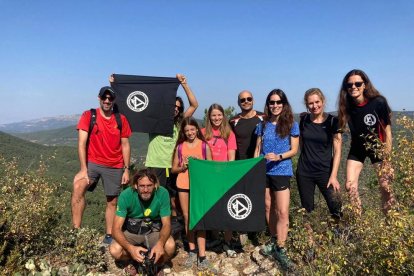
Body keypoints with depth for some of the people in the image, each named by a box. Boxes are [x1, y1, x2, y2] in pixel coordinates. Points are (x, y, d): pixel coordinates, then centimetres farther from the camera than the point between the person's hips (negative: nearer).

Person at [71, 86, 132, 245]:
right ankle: (76, 231, -22)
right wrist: (83, 169, -19)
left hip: (115, 167, 2)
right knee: (78, 188, -28)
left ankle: (109, 236, 23)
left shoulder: (121, 119, 2)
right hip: (93, 163, -2)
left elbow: (125, 145, 5)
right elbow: (82, 143, -11)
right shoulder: (88, 116, -5)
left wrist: (126, 169, 0)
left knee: (112, 202, 9)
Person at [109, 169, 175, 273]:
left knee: (170, 246, -29)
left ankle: (155, 265, 4)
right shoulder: (126, 195, -25)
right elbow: (116, 228, -23)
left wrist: (160, 243, -39)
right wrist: (130, 248, -42)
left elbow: (166, 224, -17)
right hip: (131, 231, 1)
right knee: (115, 250, -27)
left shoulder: (162, 193, -23)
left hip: (154, 231, 0)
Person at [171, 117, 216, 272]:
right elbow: (173, 169, 8)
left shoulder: (204, 145, 0)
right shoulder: (179, 146, 5)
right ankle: (192, 251, 21)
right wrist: (182, 167, -10)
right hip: (183, 186, 3)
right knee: (187, 218, 9)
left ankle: (202, 256, 1)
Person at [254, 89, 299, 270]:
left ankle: (280, 248, 5)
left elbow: (294, 150, -2)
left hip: (281, 172, -3)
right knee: (268, 208, 11)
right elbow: (257, 149, 11)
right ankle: (274, 241, 28)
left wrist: (278, 157, -19)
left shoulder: (291, 124, 0)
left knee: (282, 211, -6)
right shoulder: (262, 125, 9)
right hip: (262, 172, 3)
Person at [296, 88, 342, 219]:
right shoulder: (304, 120, 1)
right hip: (304, 172, 2)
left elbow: (337, 151, -7)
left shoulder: (332, 121, -6)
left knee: (336, 209, -10)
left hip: (325, 172, -2)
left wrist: (333, 175, -12)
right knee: (307, 210, 9)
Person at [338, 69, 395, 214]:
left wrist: (387, 157, -14)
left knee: (386, 186, -3)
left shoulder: (378, 102, -21)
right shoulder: (347, 105, -13)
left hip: (378, 148, -2)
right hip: (357, 149, 3)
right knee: (350, 186, -3)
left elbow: (387, 131, -14)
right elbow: (340, 128, -3)